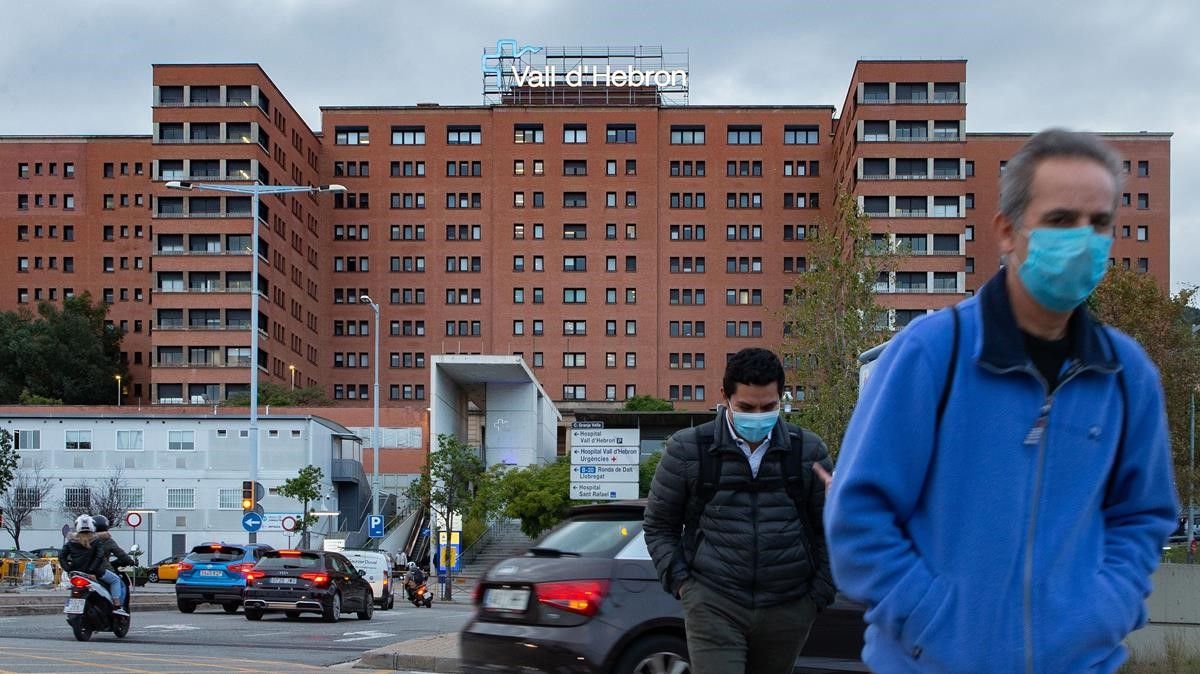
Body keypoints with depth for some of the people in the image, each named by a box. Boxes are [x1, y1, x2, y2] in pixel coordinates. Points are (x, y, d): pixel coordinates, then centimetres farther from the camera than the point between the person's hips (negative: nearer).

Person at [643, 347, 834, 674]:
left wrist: (820, 592, 7)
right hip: (713, 607, -2)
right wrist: (680, 580, -1)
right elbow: (658, 526, 10)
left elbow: (827, 528, 13)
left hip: (787, 609, 3)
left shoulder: (808, 451, 7)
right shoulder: (688, 449, 2)